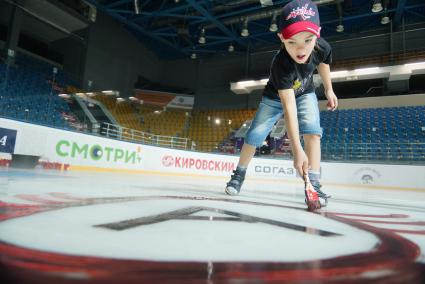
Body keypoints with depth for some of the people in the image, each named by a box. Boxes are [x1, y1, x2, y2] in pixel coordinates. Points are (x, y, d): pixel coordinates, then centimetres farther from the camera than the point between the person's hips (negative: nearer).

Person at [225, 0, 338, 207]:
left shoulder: (322, 47, -27)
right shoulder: (281, 65, -42)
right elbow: (289, 108, -48)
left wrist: (328, 89, 9)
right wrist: (297, 150, -53)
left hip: (304, 94, 3)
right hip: (275, 98, -3)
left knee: (312, 129, -23)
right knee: (255, 136, -9)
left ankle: (314, 184, -21)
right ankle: (239, 174, 15)